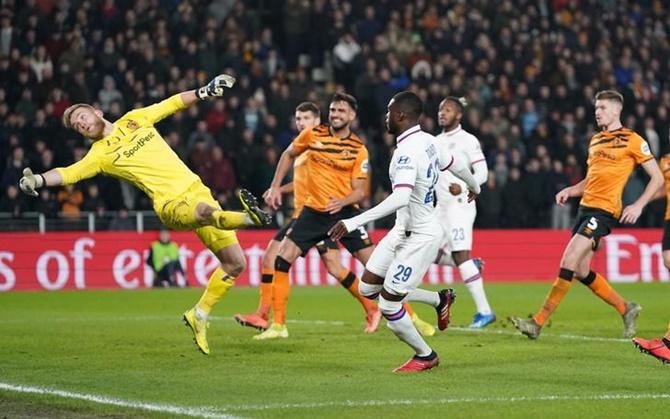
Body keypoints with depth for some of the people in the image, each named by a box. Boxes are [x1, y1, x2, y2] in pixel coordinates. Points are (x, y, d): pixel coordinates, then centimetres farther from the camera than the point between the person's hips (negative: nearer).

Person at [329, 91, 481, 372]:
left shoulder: (407, 152, -26)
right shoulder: (427, 141, 2)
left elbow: (400, 198, -38)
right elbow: (455, 165, 19)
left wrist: (354, 222, -40)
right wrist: (474, 186, 42)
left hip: (421, 237, -9)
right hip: (404, 230, 9)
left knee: (388, 305, -2)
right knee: (368, 288, 13)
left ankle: (425, 356, 19)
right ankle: (440, 300, 26)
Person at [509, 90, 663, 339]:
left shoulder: (632, 141, -4)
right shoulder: (595, 140, 19)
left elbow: (657, 178, -2)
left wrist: (638, 206, -13)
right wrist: (570, 191, 9)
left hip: (604, 209, -9)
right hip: (586, 206, 9)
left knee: (569, 260, -17)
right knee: (581, 271, 8)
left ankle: (538, 322, -17)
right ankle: (626, 309, 26)